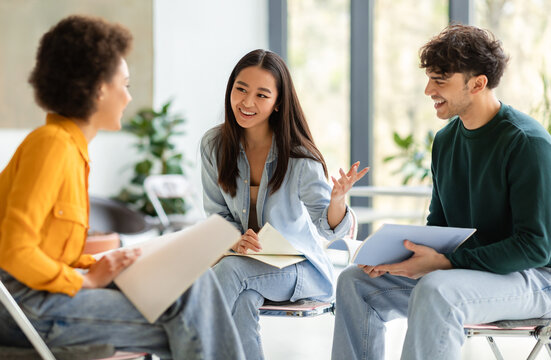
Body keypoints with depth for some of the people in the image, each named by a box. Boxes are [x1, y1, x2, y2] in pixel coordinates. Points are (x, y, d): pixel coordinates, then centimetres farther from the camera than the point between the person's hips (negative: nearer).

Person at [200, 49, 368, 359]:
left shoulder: (299, 156, -13)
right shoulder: (214, 145, -3)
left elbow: (330, 228, -14)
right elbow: (218, 214, 5)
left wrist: (338, 198, -37)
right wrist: (234, 241, -17)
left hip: (301, 268, -2)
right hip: (247, 262, 3)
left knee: (229, 270, -30)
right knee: (243, 299, -33)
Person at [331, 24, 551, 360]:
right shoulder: (446, 139, 8)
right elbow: (438, 224, 17)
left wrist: (446, 262, -26)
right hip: (462, 269, 8)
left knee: (434, 292, -36)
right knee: (355, 282, 1)